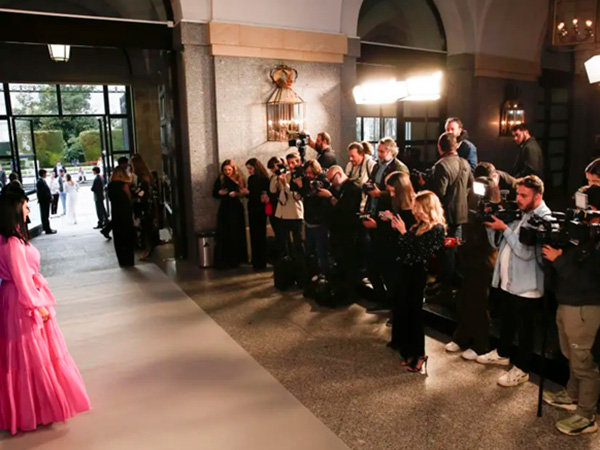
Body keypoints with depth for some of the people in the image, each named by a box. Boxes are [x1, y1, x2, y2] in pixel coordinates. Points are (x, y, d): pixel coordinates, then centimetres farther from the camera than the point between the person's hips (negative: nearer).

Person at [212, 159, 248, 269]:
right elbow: (214, 194, 4)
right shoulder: (220, 179, 2)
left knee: (237, 234, 4)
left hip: (237, 209, 1)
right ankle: (223, 261, 2)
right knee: (224, 235, -4)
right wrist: (219, 192, -16)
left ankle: (236, 259, 16)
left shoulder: (239, 179, 4)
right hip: (225, 209, -1)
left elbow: (244, 192, 0)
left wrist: (237, 193, -19)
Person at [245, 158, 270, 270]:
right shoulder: (251, 179, 8)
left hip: (260, 210, -6)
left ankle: (261, 262, 7)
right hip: (252, 210, 6)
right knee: (253, 235, 9)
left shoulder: (263, 179, -11)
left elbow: (265, 196, -15)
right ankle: (255, 260, 19)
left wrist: (248, 193, -22)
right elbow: (251, 194, 13)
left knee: (260, 236, -1)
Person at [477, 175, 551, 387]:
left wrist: (504, 228, -24)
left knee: (524, 330, 7)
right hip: (506, 281, 8)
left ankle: (521, 369, 21)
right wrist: (491, 226, -7)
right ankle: (502, 354, 43)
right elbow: (497, 243, 10)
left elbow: (526, 252, -26)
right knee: (506, 321, 24)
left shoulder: (544, 218, -17)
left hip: (525, 286, -8)